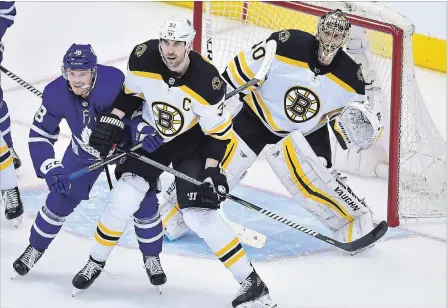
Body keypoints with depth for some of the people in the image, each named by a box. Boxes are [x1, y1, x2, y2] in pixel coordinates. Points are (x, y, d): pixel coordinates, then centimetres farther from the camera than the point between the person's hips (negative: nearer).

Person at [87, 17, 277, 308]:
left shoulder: (207, 82, -30)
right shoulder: (143, 58, -22)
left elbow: (219, 133, -17)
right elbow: (131, 91, 0)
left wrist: (212, 171, -24)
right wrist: (113, 120, -10)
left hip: (190, 141, -3)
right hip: (150, 134, 3)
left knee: (199, 214, -15)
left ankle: (252, 282, -8)